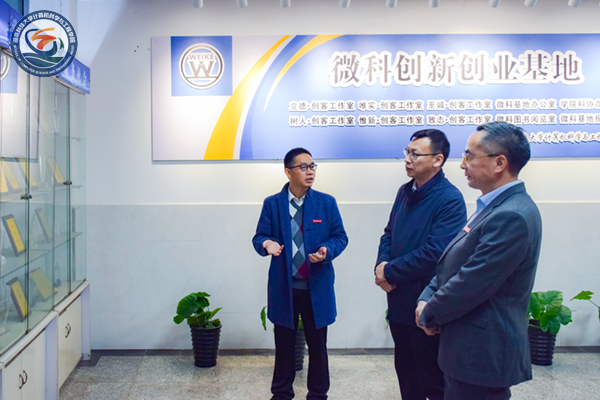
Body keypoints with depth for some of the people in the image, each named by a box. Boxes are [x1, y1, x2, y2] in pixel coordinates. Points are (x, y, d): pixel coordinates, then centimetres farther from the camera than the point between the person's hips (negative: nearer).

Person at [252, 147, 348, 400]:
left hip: (317, 287, 0)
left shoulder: (326, 202, -1)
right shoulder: (272, 204, 0)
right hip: (283, 287, 0)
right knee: (284, 345, 14)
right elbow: (259, 236, 0)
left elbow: (340, 236, 0)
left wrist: (327, 250, -20)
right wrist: (266, 243, -23)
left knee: (317, 345, 11)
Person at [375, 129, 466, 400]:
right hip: (398, 301, 7)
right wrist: (382, 265, -6)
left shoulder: (450, 200, -18)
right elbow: (389, 233, 13)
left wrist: (390, 272, -16)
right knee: (405, 370, 22)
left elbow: (435, 253, -25)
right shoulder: (405, 192, 8)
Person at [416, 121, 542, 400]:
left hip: (482, 355, -9)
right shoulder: (496, 206, 9)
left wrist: (428, 314, -9)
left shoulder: (512, 216, -25)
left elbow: (470, 284, -24)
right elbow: (454, 263, 12)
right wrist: (427, 299, -1)